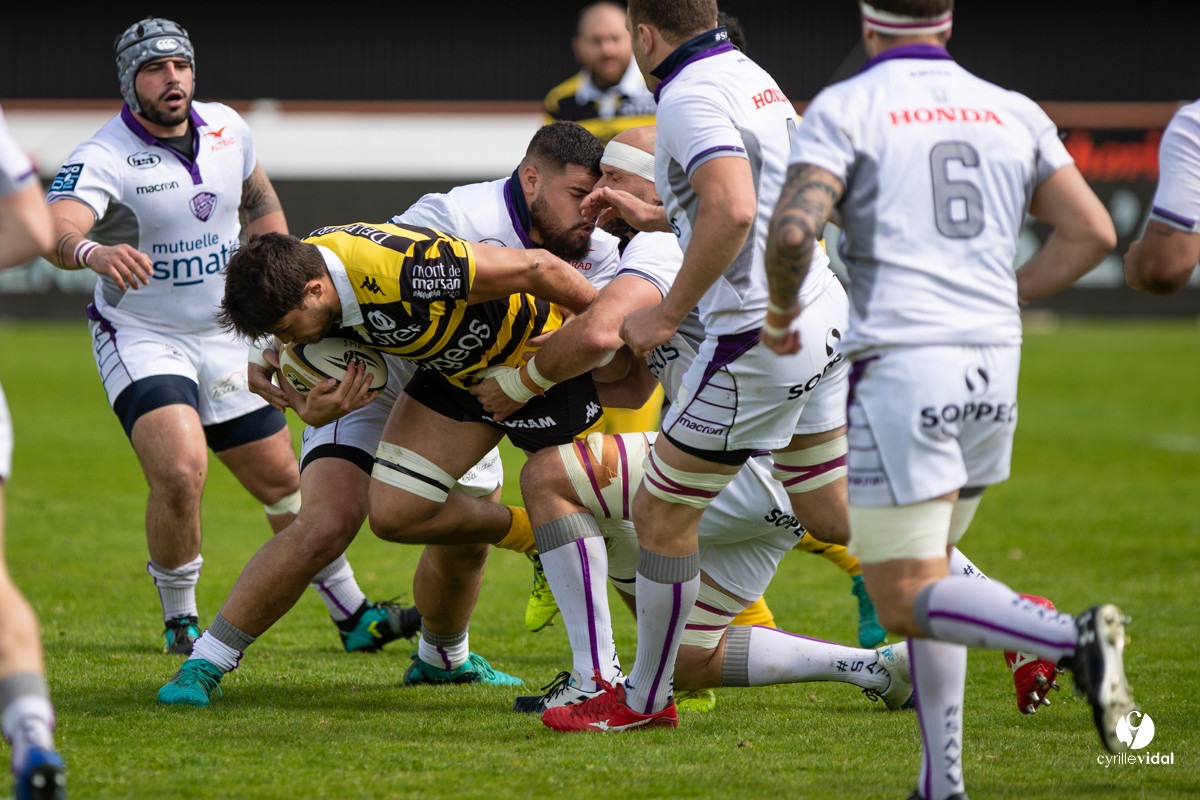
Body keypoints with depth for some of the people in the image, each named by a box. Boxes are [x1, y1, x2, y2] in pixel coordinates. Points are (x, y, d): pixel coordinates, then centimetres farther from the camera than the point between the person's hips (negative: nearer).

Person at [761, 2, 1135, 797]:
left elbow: (793, 231, -15)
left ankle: (1073, 640, -27)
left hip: (900, 366, -6)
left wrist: (780, 309, 6)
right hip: (994, 371, 6)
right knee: (927, 571, 20)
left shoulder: (845, 109, -1)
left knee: (907, 602, -3)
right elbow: (1092, 233, 10)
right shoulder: (1012, 113, 13)